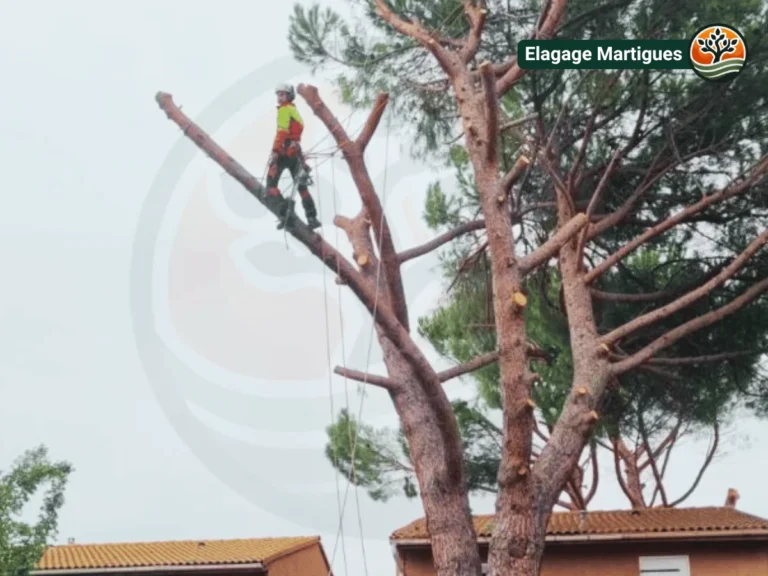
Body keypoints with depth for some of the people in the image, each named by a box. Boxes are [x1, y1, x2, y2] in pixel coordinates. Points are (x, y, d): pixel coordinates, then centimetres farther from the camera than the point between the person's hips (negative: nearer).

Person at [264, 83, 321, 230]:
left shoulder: (284, 110, -3)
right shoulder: (295, 111, 24)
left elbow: (282, 131, -15)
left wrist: (275, 150, -21)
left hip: (284, 151, -9)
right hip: (295, 151, 9)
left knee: (271, 184, -8)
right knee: (301, 186, 14)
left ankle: (285, 213, -25)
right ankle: (312, 218, 10)